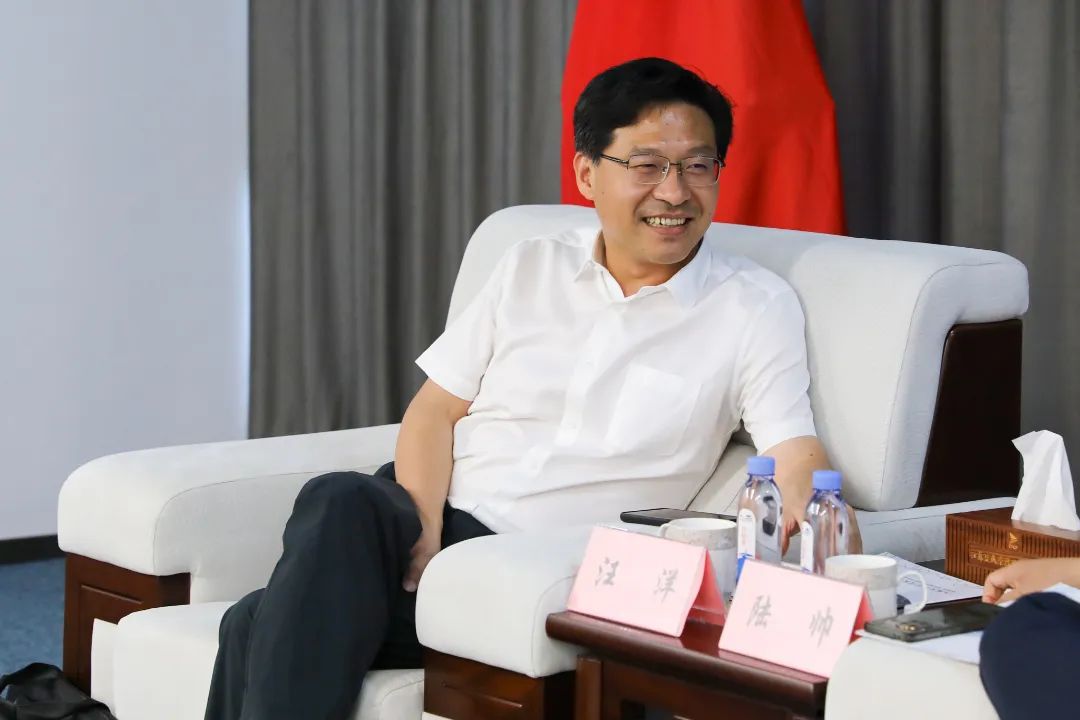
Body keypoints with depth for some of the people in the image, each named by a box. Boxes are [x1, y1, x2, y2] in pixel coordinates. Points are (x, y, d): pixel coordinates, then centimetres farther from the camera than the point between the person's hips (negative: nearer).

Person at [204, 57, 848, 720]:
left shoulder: (756, 306, 7)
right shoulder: (532, 267, 16)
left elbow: (795, 453, -2)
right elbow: (436, 410, 13)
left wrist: (811, 509, -29)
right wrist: (423, 533, -7)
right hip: (435, 516, 4)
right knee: (341, 504, -36)